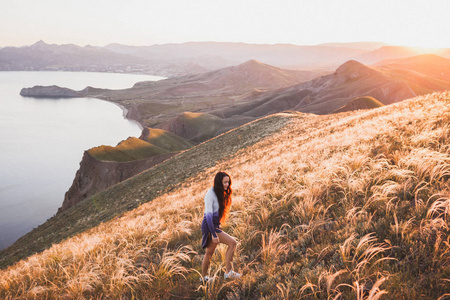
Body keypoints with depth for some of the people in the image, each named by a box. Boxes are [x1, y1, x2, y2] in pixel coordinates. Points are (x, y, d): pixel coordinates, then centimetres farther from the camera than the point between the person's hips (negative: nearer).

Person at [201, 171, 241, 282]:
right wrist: (214, 234, -25)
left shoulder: (220, 194, 10)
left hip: (215, 226, 9)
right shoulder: (210, 194, -18)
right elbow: (208, 215, -23)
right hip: (209, 227, -9)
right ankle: (229, 272, -9)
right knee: (232, 243, -15)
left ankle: (203, 277, 27)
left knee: (209, 253, 16)